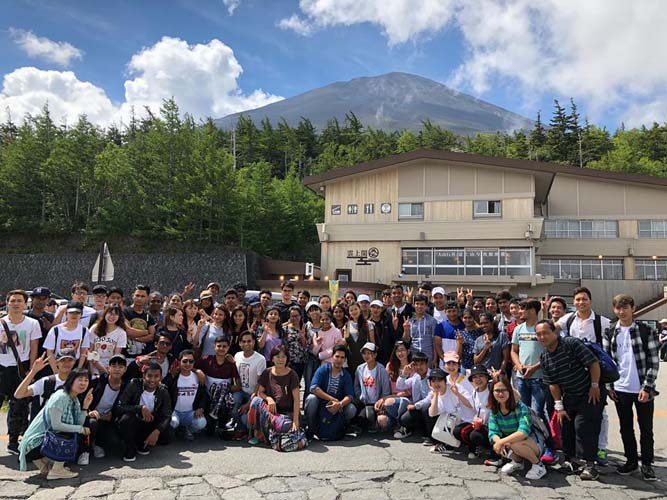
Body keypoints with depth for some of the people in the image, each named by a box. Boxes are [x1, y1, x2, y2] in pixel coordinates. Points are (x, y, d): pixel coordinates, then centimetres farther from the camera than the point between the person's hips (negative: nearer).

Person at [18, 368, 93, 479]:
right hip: (34, 443, -9)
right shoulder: (60, 397, -19)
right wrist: (81, 429, -19)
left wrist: (85, 406, -10)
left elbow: (78, 424, -1)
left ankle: (43, 461, 14)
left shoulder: (75, 400, 8)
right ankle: (56, 471, -10)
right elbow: (56, 425, -26)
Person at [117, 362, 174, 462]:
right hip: (133, 423, -2)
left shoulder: (163, 391, -9)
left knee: (169, 435, -23)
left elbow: (167, 416, -14)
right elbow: (120, 407, -22)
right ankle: (130, 449, -10)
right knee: (126, 418, -35)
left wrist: (157, 431, -31)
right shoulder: (134, 385, -15)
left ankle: (143, 443, 5)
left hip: (150, 425, 2)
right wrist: (141, 408, -35)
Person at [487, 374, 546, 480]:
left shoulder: (520, 407, -24)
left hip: (535, 443, -5)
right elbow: (493, 433, -14)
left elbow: (523, 432, -37)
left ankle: (538, 465, -7)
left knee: (515, 444, -36)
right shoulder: (494, 410, -7)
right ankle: (517, 461, 8)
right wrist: (498, 441, -37)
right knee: (496, 446, -23)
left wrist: (501, 442, -38)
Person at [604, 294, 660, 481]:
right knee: (626, 428, 12)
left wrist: (647, 387, -11)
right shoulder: (609, 333, 3)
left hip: (643, 389, -2)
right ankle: (631, 460, 26)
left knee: (646, 429, 7)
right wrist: (609, 386, 2)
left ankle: (647, 464, 20)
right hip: (620, 389, 3)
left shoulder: (646, 332, -5)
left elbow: (654, 362, -6)